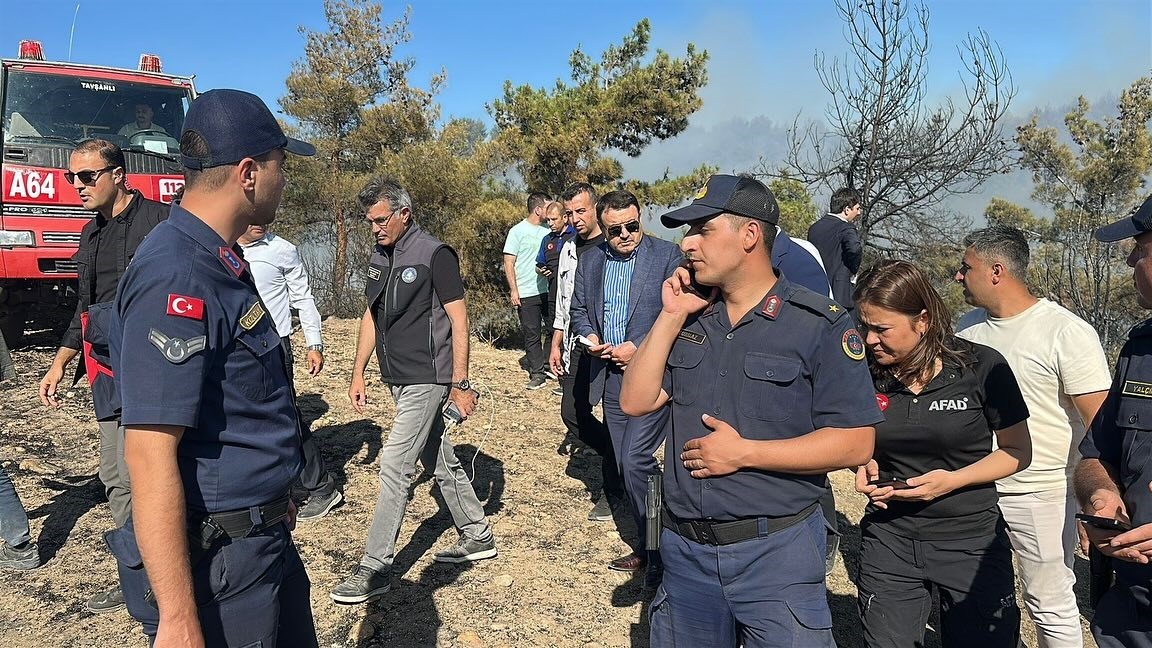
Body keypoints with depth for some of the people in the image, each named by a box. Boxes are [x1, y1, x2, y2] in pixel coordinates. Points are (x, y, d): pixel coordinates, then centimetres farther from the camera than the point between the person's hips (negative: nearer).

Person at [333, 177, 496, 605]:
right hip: (399, 378, 8)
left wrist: (460, 383, -14)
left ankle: (375, 568, 1)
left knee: (394, 467, -8)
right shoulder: (380, 258, 11)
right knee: (440, 461, 16)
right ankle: (478, 536, 30)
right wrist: (358, 373, 14)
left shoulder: (435, 255, -12)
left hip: (427, 379, -8)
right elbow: (371, 317, 17)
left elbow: (458, 319, -13)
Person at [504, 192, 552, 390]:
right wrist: (513, 290, -9)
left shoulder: (548, 231, 10)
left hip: (549, 290, 4)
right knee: (531, 335, 2)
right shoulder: (518, 231, -2)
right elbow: (508, 263, -3)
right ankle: (537, 373, 10)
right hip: (527, 293, -4)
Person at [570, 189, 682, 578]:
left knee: (635, 460, -14)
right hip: (610, 375, 6)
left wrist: (638, 348, -14)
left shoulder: (667, 255, -5)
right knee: (625, 466, 12)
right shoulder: (590, 262, 11)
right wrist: (591, 337, -3)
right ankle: (646, 547, 27)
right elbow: (578, 310, 18)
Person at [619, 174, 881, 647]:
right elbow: (635, 402, 0)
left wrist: (743, 452, -19)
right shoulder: (691, 316, 5)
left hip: (775, 552, -5)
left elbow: (855, 443, -14)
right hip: (684, 548, 5)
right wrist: (670, 317, -7)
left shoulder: (819, 324, -11)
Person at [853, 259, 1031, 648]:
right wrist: (864, 467, -10)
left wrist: (953, 480, -19)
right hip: (889, 539, 2)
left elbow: (1017, 451, -4)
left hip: (971, 541, -2)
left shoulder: (981, 367, -13)